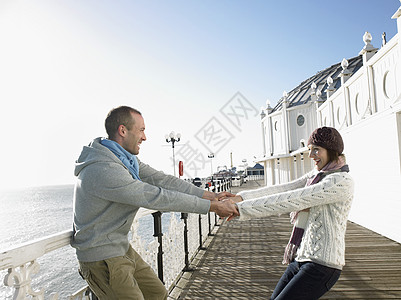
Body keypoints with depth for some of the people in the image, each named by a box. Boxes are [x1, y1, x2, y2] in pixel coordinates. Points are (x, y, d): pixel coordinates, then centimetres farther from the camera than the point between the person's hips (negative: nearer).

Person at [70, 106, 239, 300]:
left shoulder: (126, 159, 2)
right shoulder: (103, 169, -30)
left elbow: (160, 180, -2)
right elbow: (157, 198, -29)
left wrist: (209, 195, -6)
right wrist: (211, 206, -23)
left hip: (122, 249, 9)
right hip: (102, 259, -9)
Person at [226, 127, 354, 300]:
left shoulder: (341, 182, -16)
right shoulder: (317, 175, 12)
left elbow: (291, 200, -24)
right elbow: (281, 189, 0)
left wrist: (241, 208, -24)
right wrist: (241, 197, -13)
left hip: (322, 265, -8)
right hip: (301, 258, 8)